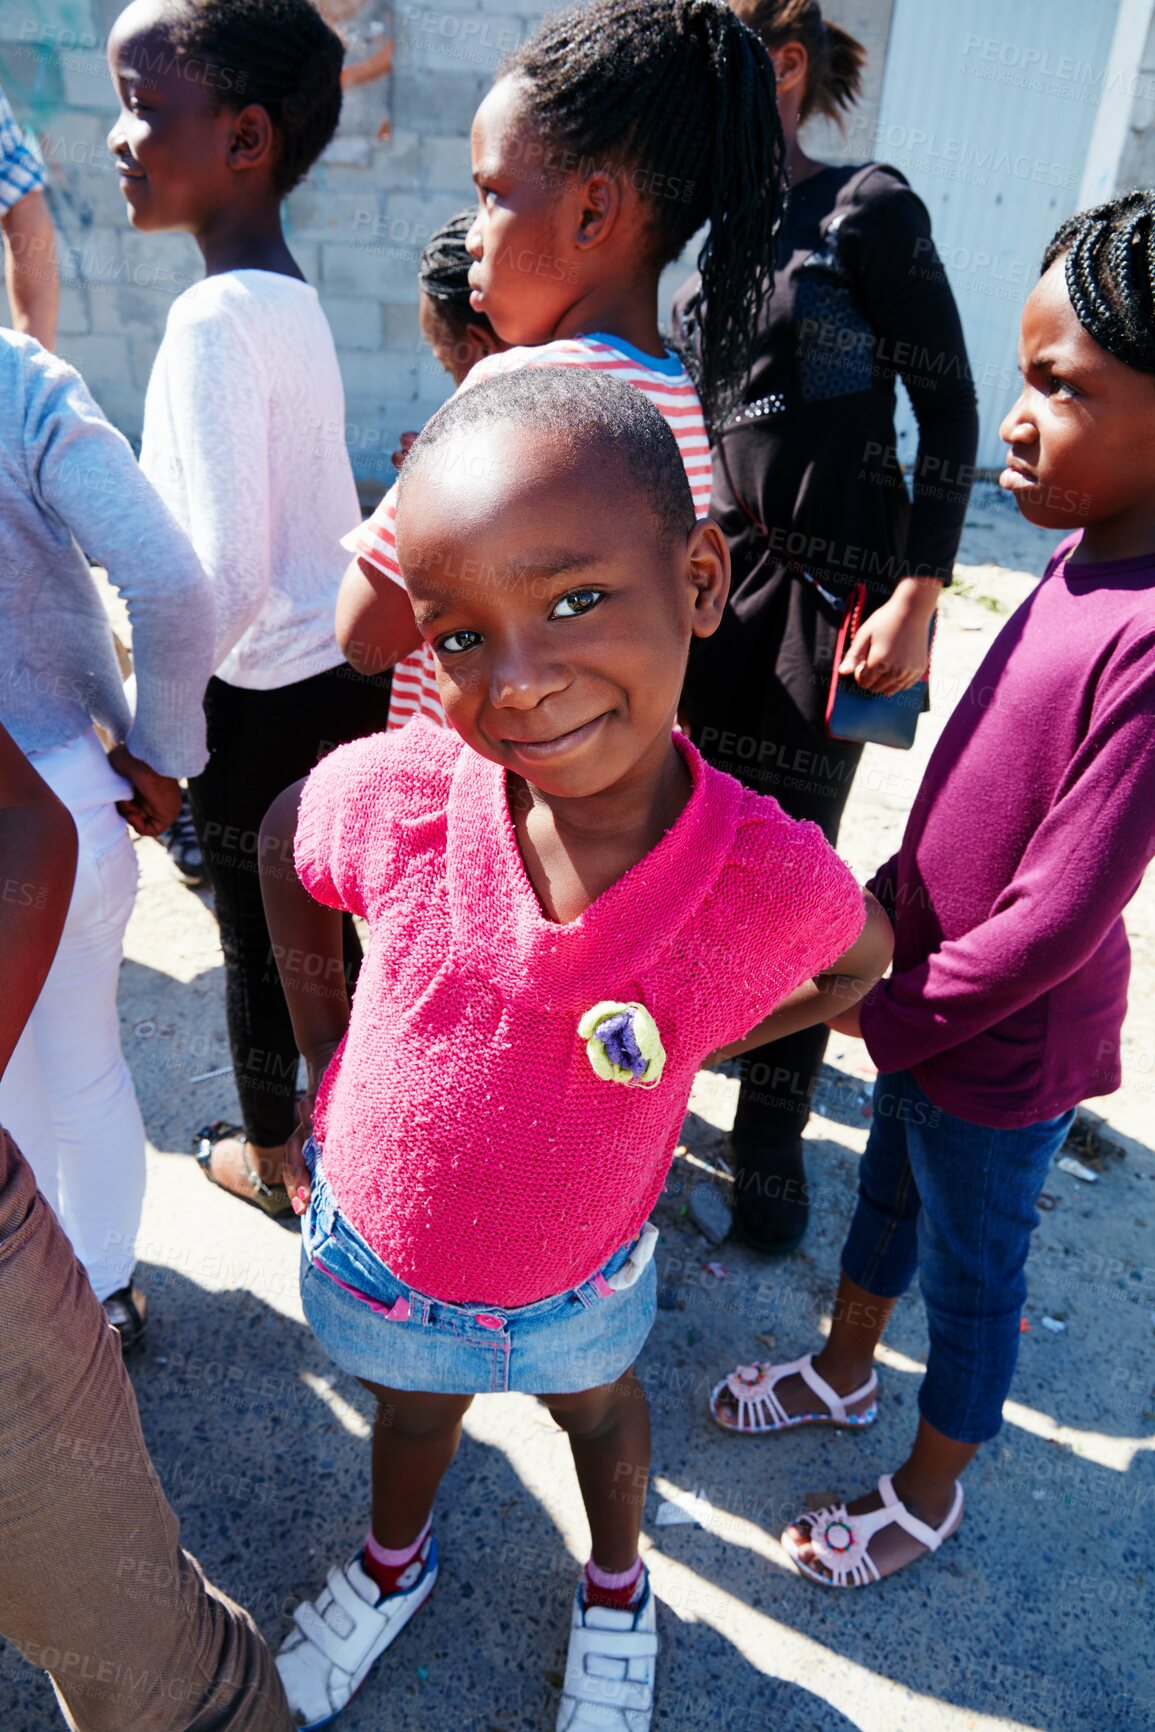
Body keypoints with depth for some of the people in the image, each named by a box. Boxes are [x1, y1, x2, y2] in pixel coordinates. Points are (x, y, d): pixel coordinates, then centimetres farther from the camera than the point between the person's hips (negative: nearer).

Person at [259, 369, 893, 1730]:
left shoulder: (774, 880, -32)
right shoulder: (391, 794, -31)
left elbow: (862, 963, -6)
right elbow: (282, 848, -6)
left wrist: (684, 1045, -12)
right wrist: (322, 1058, -3)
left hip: (577, 1276, 0)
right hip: (377, 1250, 1)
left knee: (595, 1407, 32)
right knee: (414, 1405, 33)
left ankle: (616, 1589, 65)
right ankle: (394, 1561, 67)